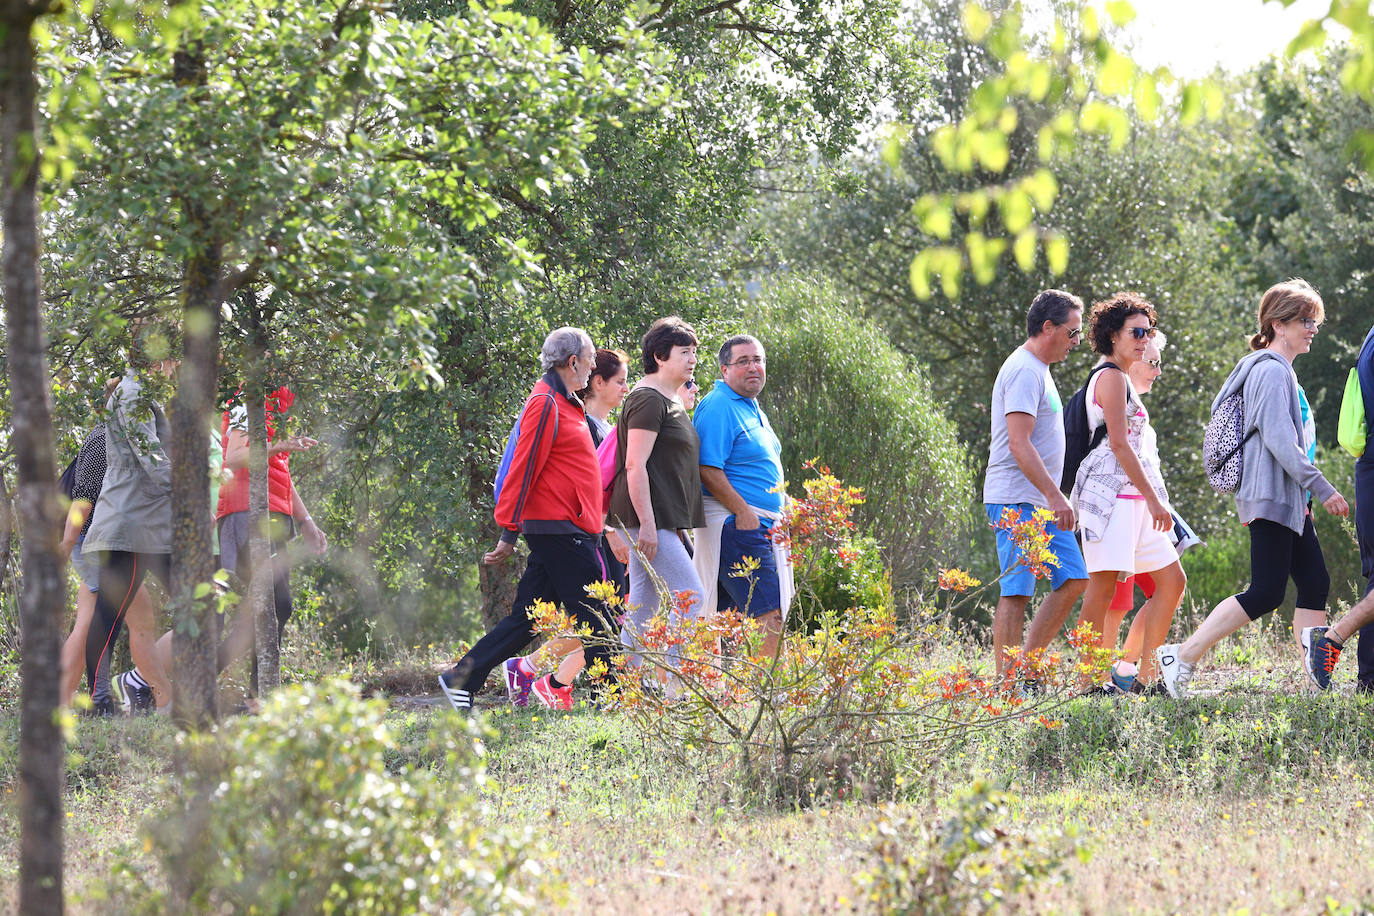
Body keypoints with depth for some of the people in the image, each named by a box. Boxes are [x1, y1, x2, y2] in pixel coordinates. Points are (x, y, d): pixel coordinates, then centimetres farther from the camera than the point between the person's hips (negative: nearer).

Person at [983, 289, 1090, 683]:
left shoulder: (1038, 370, 19)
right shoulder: (1023, 370, -13)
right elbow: (1019, 444, -22)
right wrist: (1055, 496, -24)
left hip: (1043, 503, 10)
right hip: (1018, 501, -10)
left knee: (1073, 580, 7)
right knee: (1017, 591, -9)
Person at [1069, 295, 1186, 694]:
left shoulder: (1121, 378, 23)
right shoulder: (1112, 377, -7)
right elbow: (1118, 444, -15)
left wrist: (1153, 497, 24)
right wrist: (1153, 497, -15)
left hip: (1134, 499, 10)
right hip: (1113, 493, -10)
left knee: (1172, 581, 6)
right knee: (1103, 585, -11)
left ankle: (1147, 675, 7)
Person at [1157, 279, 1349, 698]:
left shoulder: (1282, 372, 19)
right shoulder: (1271, 372, -13)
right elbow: (1279, 441, -20)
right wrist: (1322, 489, -19)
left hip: (1287, 501, 10)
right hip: (1272, 497, -10)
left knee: (1315, 585, 5)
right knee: (1266, 593, -13)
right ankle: (1182, 657, -12)